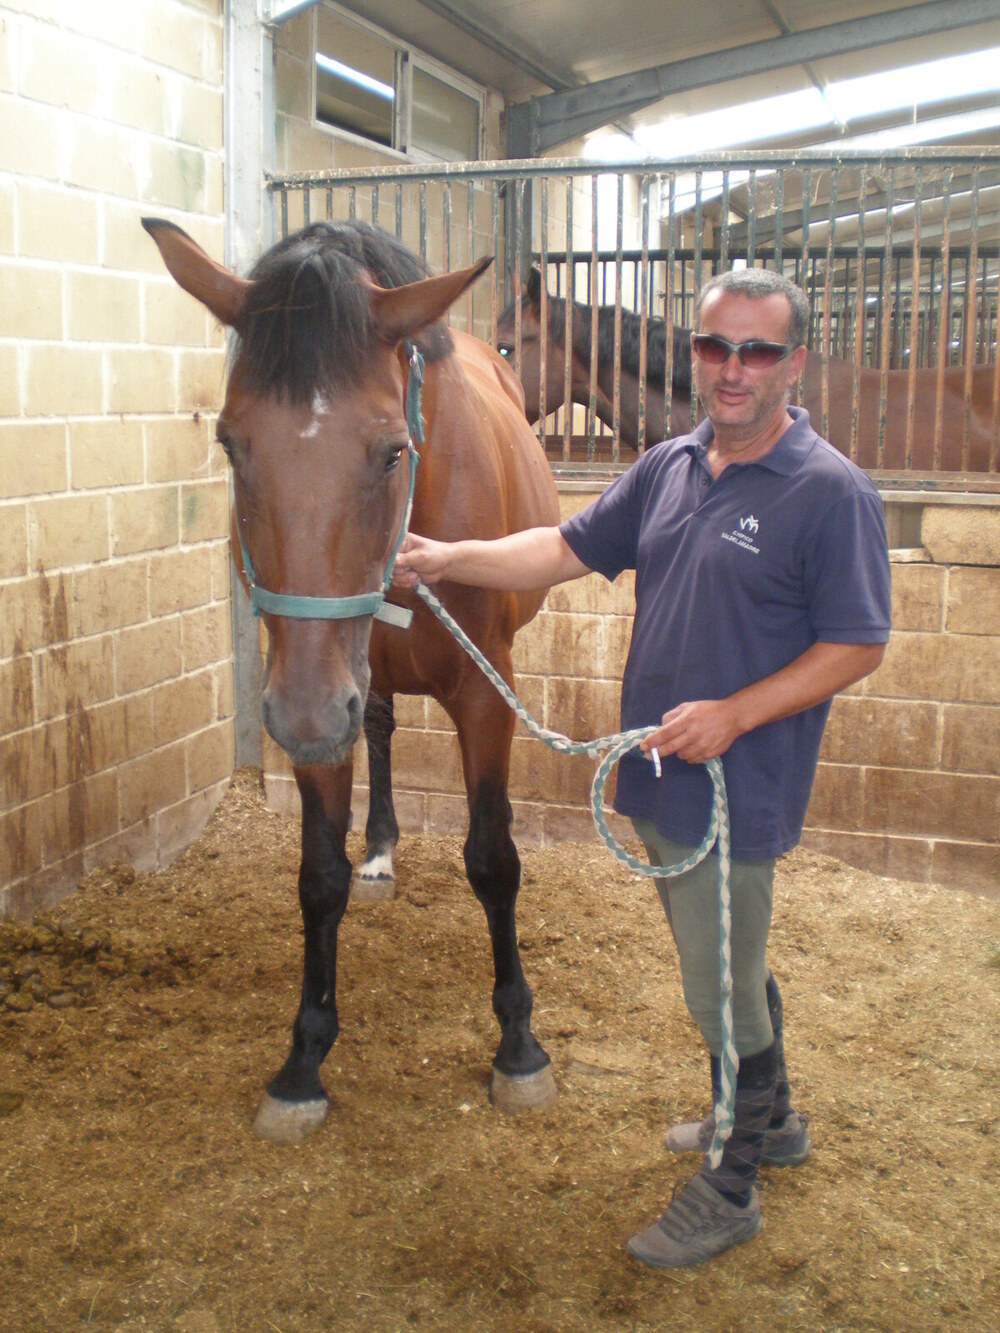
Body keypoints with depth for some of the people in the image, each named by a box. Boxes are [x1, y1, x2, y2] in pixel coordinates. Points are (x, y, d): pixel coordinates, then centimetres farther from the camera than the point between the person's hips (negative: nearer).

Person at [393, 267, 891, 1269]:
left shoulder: (830, 492, -14)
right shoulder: (668, 467, 7)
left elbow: (857, 647, -15)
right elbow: (569, 551, 9)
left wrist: (733, 715, -23)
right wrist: (449, 559, -3)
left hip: (738, 788, -7)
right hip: (658, 773, 7)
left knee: (722, 989, 5)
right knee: (723, 963, 23)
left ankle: (728, 1191, 25)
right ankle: (770, 1120, 45)